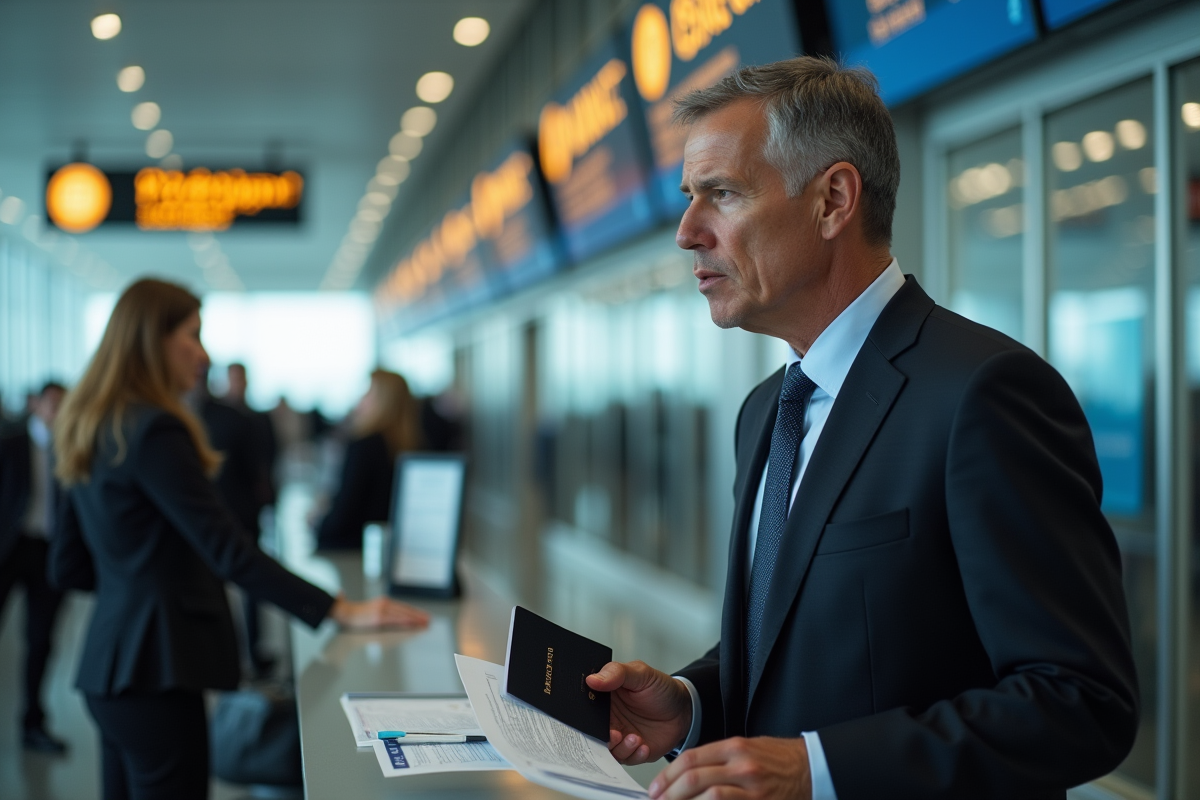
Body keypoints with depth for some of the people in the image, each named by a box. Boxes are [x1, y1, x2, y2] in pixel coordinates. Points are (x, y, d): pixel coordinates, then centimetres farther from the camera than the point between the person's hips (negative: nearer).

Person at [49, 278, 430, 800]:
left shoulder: (92, 431, 13)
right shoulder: (155, 430, -15)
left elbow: (67, 568, 16)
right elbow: (227, 551, -21)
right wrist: (342, 611, -22)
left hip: (109, 664, 10)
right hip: (155, 672, -10)